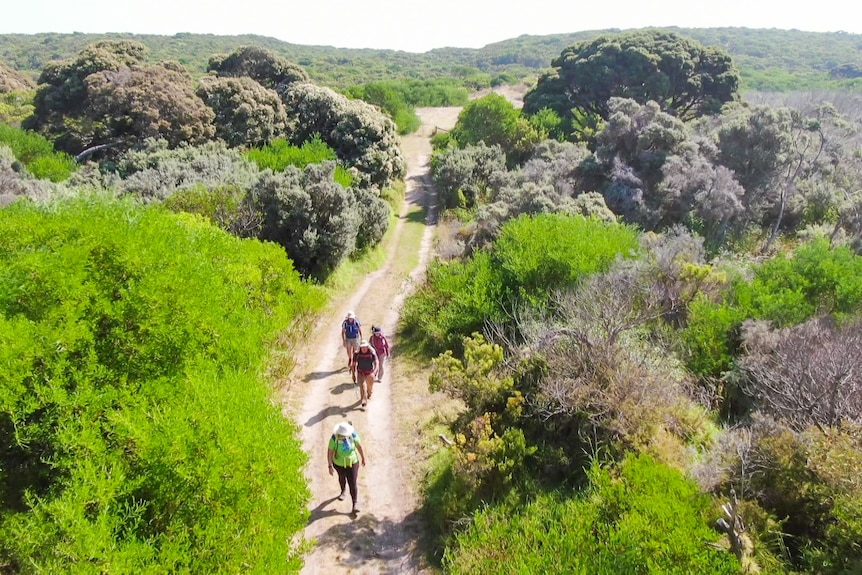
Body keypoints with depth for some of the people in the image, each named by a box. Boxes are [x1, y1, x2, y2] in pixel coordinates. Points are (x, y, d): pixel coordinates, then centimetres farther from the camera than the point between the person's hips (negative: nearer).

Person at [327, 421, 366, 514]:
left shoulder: (353, 435, -24)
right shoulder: (334, 439, -27)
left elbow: (359, 447, -10)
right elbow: (329, 452, -21)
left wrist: (363, 459, 1)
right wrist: (330, 466, -25)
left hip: (352, 463, -1)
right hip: (339, 463, 1)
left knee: (352, 484, -5)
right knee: (342, 478, 29)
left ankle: (355, 504, 8)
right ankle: (343, 491, 59)